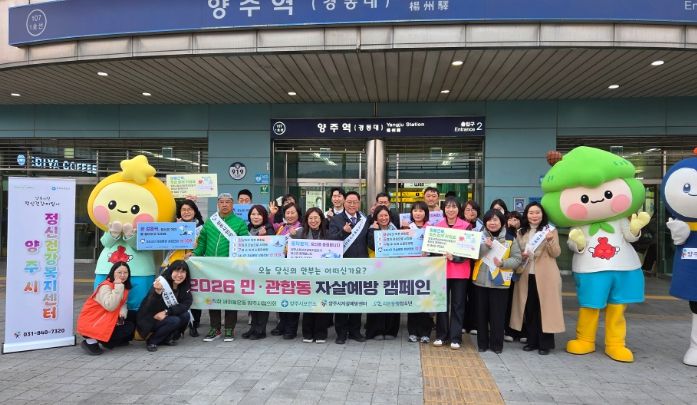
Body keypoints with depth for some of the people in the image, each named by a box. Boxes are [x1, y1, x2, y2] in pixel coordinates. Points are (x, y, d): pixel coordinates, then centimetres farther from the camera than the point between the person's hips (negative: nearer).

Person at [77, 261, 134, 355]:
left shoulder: (124, 287, 5)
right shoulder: (105, 286, -21)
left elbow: (123, 303, 4)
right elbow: (110, 306, -34)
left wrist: (123, 312, -19)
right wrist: (118, 286, -32)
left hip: (105, 321, 8)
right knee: (127, 329, -18)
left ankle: (107, 341, 7)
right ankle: (91, 342, -10)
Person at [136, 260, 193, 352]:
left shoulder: (185, 287, -6)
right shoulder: (161, 284, -24)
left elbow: (186, 304, -17)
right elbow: (151, 309, -34)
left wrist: (167, 312, -29)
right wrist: (157, 292, -53)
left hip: (166, 318, 6)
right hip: (149, 321, -6)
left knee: (186, 315, -18)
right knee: (174, 321, -28)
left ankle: (167, 339, 2)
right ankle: (151, 341, -8)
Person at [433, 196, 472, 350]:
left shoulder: (466, 226, -1)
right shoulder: (438, 226, 7)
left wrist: (454, 257, -17)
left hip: (460, 270, -2)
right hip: (442, 269, 2)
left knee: (458, 304, 5)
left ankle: (455, 337, 13)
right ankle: (441, 335, 18)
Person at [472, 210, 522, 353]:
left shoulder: (510, 238, -1)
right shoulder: (480, 236, 3)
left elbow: (517, 259, -4)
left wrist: (503, 263, -20)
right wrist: (486, 246, -22)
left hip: (500, 282, -2)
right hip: (481, 280, 2)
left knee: (497, 315, 3)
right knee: (481, 313, 10)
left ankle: (497, 344, 16)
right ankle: (482, 343, 21)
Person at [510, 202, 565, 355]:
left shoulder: (550, 230, 1)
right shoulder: (521, 232, 11)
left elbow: (556, 253, -6)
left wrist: (550, 240, -23)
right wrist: (521, 256, -5)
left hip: (545, 276, -3)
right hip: (526, 276, 4)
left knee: (545, 309, -1)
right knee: (529, 309, 7)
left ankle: (545, 343, 6)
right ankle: (532, 341, 16)